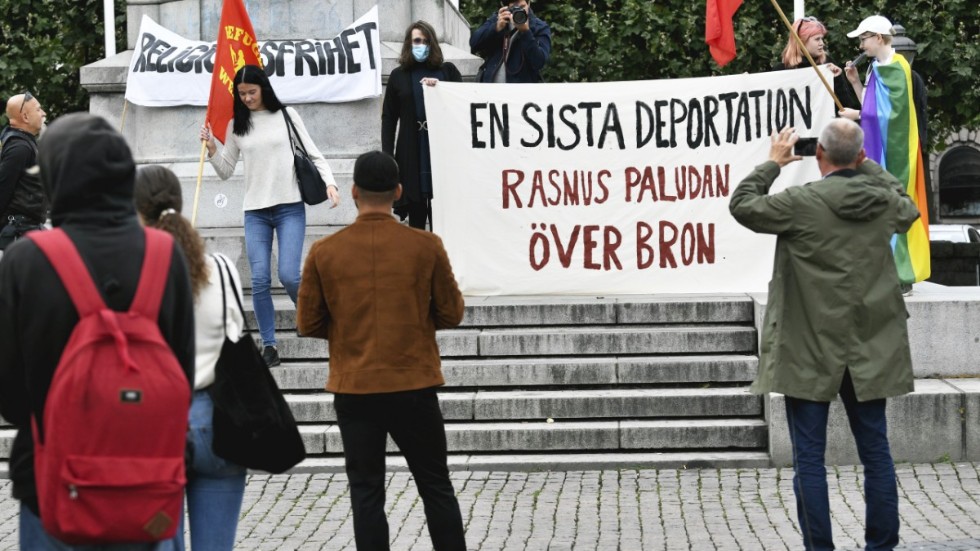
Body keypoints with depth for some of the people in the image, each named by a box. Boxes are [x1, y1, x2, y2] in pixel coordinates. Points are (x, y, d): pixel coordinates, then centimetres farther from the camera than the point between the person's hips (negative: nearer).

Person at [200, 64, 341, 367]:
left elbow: (313, 154, 4)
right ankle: (269, 345, 4)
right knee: (260, 280, -5)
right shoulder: (236, 126, 8)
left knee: (289, 276, -12)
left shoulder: (286, 115, 3)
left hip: (290, 208, -2)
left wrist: (329, 183, -10)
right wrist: (212, 149, -5)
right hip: (255, 211, 2)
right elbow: (226, 171, 12)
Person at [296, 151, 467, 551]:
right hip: (414, 387, 0)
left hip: (353, 390, 0)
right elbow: (452, 314, 1)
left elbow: (308, 323, 1)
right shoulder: (425, 246, -7)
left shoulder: (324, 252, -5)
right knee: (436, 487, 11)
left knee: (366, 492, 7)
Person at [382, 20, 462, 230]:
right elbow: (388, 118, 7)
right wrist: (387, 156, -2)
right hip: (412, 154, 0)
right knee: (416, 215, 3)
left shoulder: (448, 71, 11)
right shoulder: (398, 75, 10)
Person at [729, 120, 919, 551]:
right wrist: (866, 165, 29)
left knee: (809, 457, 2)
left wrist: (773, 163, 10)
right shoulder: (886, 202, -1)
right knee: (876, 453, 11)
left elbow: (742, 205, -2)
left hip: (811, 353, -4)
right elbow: (907, 209, 25)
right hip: (870, 352, 5)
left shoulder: (802, 202, -15)